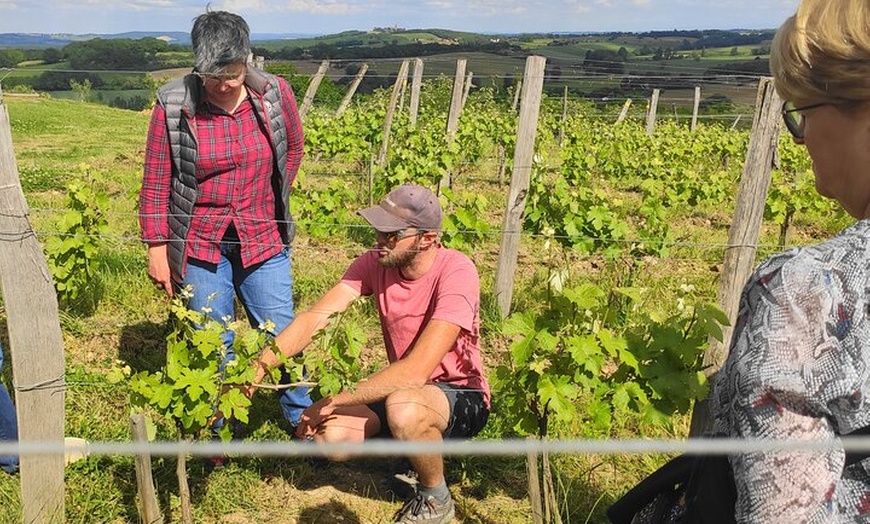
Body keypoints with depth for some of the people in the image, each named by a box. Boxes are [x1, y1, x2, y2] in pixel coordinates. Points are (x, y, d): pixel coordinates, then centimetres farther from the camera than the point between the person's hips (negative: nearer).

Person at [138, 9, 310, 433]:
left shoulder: (274, 93, -7)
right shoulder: (173, 105, -12)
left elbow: (293, 148, 12)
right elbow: (156, 181, -5)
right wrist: (157, 246, -6)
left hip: (262, 239, 2)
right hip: (199, 243, -1)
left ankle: (302, 418, 28)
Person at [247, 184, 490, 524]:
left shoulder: (455, 272, -27)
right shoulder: (376, 262, -10)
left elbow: (417, 370, -34)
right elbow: (315, 317, -16)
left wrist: (332, 402, -29)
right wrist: (258, 368, -31)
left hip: (463, 397, -5)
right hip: (403, 389, 6)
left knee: (402, 409, -38)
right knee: (328, 435, -16)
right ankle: (412, 450, 12)